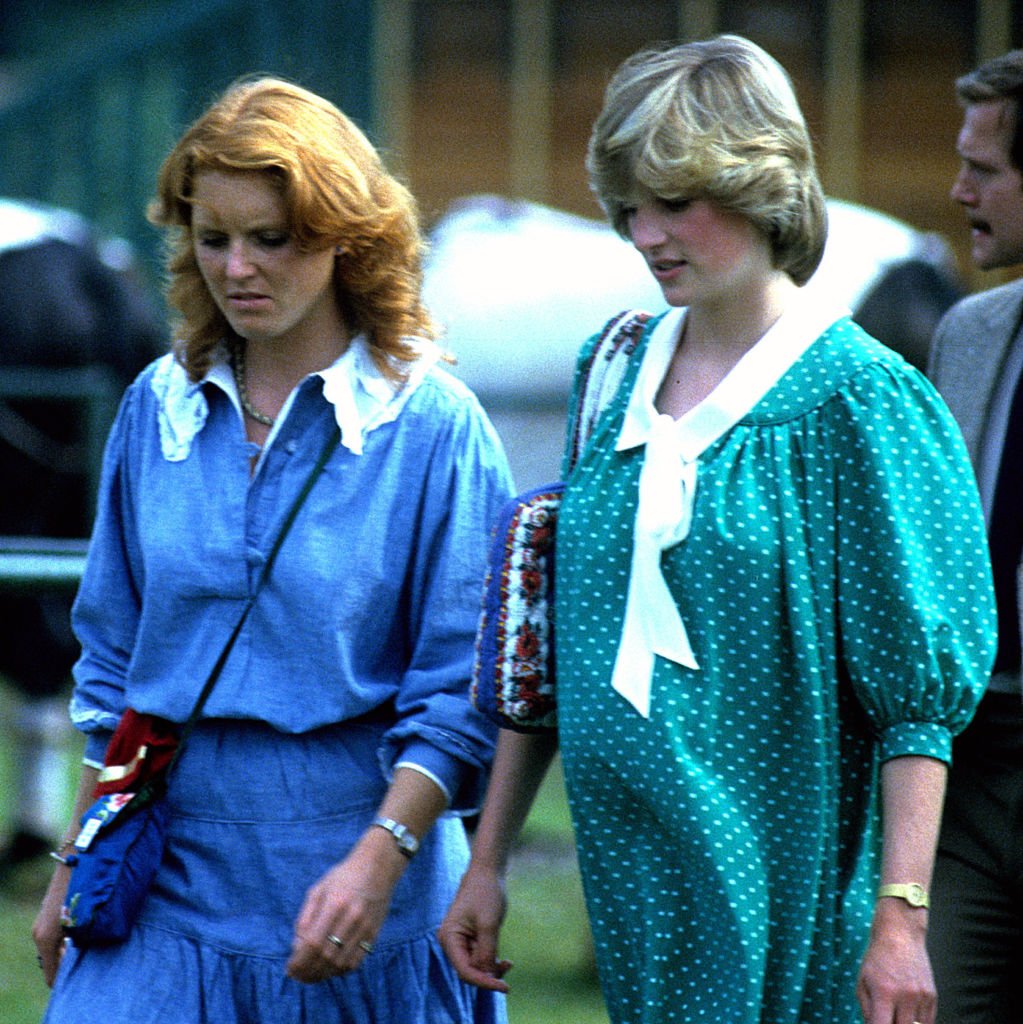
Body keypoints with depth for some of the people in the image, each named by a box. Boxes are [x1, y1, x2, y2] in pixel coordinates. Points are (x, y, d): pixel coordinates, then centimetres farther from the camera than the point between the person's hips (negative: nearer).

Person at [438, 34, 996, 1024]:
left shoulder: (857, 397, -8)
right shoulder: (617, 374, 11)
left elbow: (917, 696, -11)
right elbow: (547, 642, 15)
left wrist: (900, 915, -18)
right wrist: (487, 860, 12)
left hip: (781, 891, -6)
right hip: (626, 866, 6)